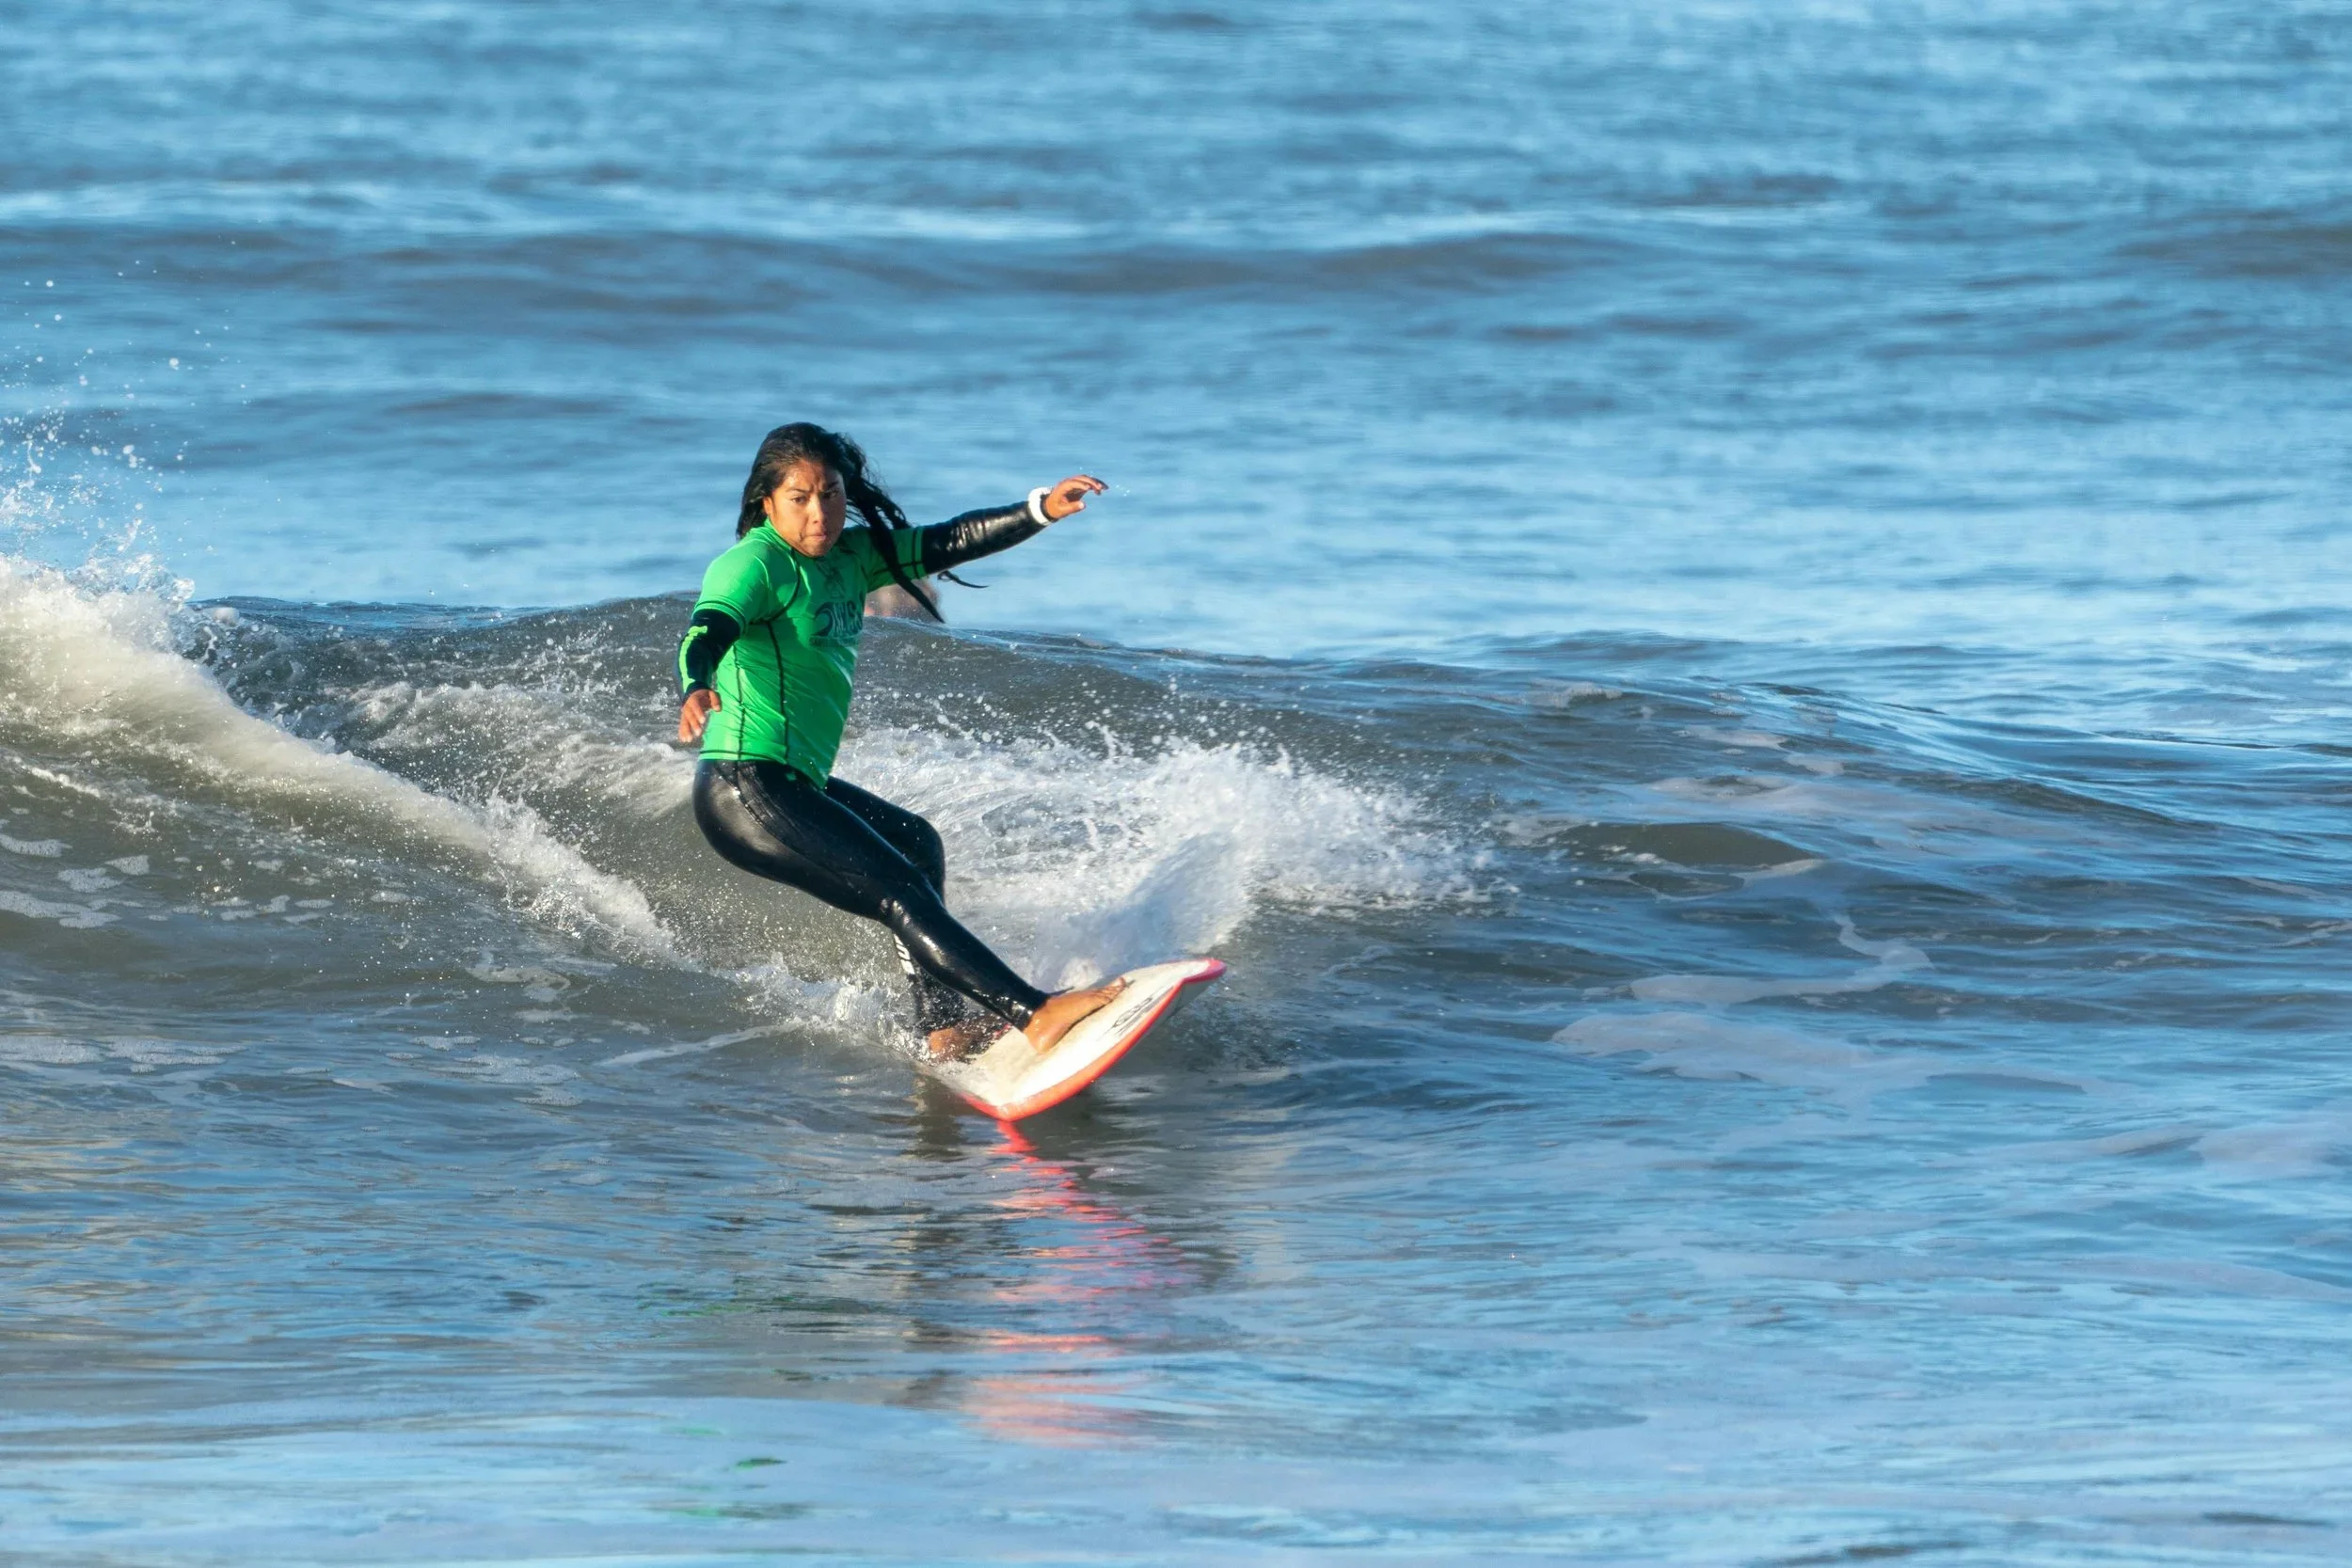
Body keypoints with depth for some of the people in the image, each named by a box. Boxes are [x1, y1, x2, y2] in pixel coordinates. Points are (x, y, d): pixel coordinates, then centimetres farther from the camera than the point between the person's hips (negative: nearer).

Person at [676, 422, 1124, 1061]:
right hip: (746, 789, -11)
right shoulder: (756, 563, -14)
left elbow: (947, 544, 10)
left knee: (917, 844, 29)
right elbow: (705, 633, -31)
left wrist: (1041, 509, -2)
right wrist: (695, 693, -52)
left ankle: (942, 1026, 30)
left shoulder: (848, 557, 10)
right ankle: (1036, 1015, -20)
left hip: (795, 782, 11)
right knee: (899, 891, -16)